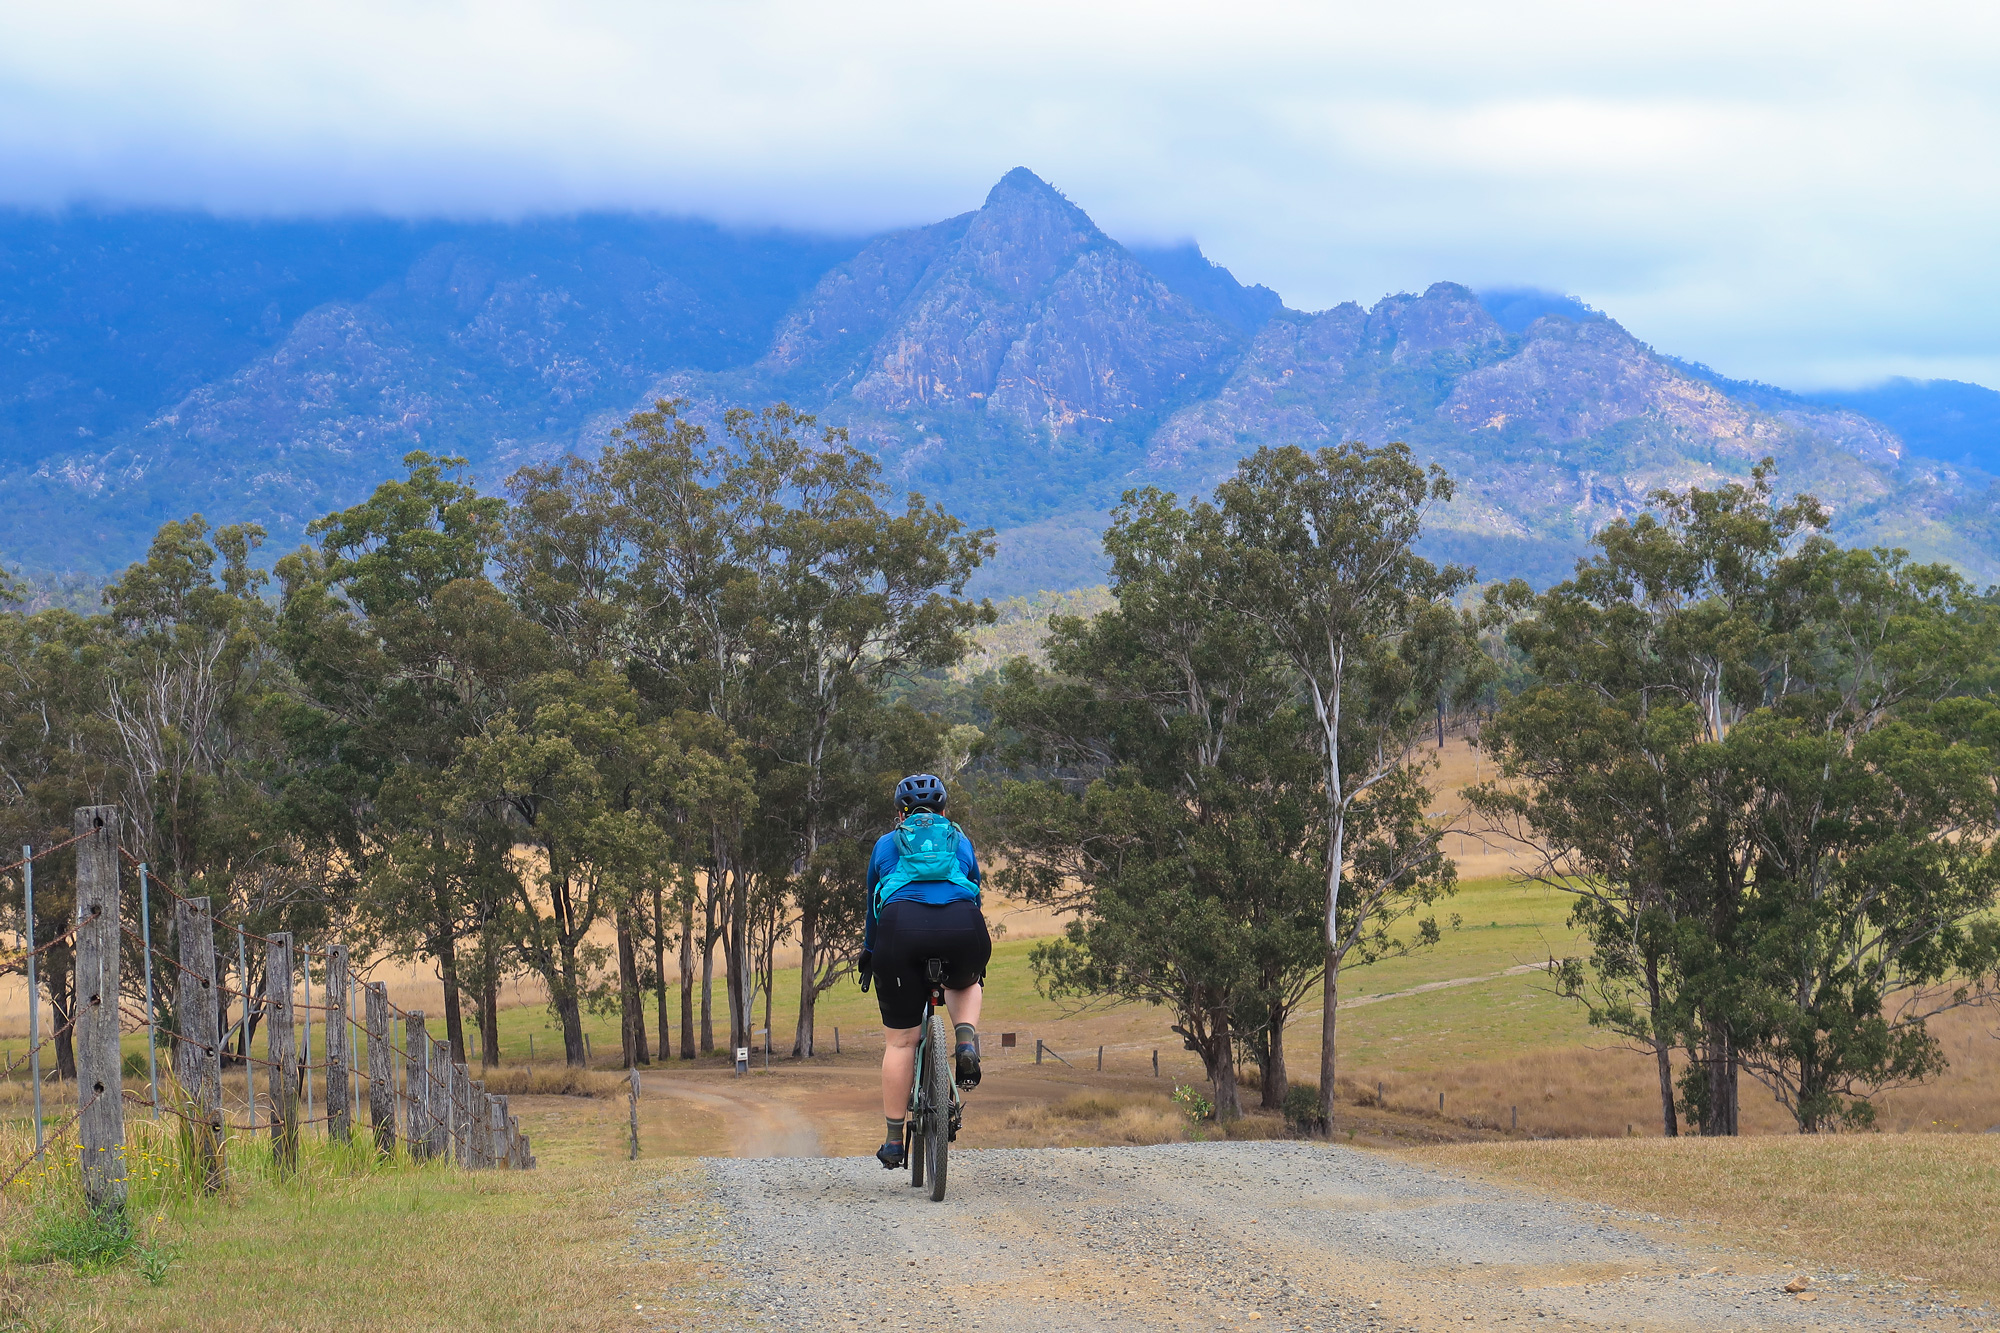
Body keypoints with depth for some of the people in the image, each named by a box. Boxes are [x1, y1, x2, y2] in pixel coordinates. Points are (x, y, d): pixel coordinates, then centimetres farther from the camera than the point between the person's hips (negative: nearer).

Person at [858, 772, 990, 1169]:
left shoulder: (886, 844, 27)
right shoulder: (960, 841, 29)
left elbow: (873, 905, 33)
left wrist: (869, 955, 45)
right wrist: (977, 959, 48)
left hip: (902, 927, -1)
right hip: (963, 928, 1)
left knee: (901, 1040, 7)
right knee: (964, 984, 36)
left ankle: (894, 1141, 8)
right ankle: (966, 1040, 6)